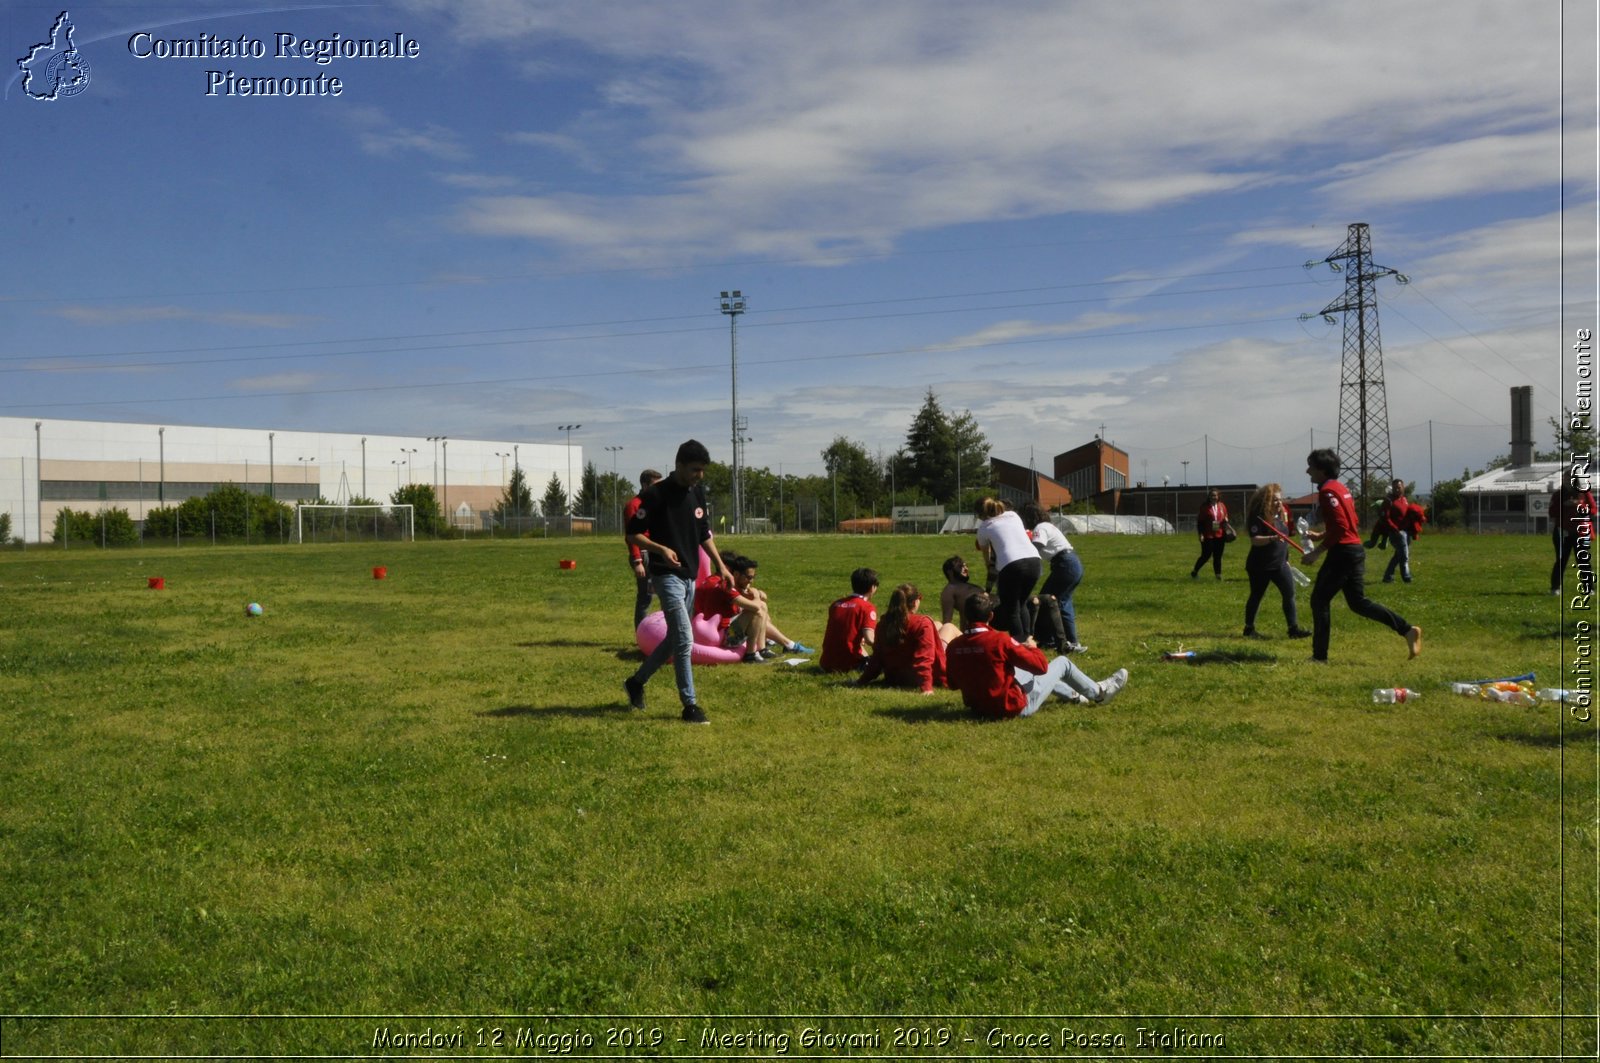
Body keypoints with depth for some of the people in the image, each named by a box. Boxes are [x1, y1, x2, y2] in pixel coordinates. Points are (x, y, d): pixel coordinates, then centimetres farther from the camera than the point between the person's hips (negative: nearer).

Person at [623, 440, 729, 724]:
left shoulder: (698, 492, 8)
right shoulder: (656, 494, -13)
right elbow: (633, 533, -11)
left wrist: (720, 565, 12)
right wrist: (661, 549, -26)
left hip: (690, 576, 8)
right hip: (667, 575, -8)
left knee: (674, 639, 14)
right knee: (685, 639, -12)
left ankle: (636, 681, 33)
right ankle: (690, 705, -4)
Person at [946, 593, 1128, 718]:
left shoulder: (952, 647, -9)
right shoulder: (999, 640, -24)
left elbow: (953, 683, 7)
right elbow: (1041, 666, -17)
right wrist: (1033, 648, 4)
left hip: (978, 707, 6)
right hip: (1014, 707, -6)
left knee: (1021, 671, 31)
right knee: (1062, 662, 11)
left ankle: (1073, 694, 49)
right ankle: (1098, 694, 37)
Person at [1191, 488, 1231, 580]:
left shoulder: (1222, 506, 7)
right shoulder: (1205, 507, -6)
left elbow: (1225, 517, 19)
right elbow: (1199, 522, -6)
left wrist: (1226, 521, -3)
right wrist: (1201, 534, -13)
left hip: (1220, 535, 4)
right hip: (1208, 536, -4)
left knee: (1218, 557, 7)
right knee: (1206, 556, -2)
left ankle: (1218, 575, 11)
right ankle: (1194, 572, 16)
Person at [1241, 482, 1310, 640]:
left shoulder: (1281, 514, 10)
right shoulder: (1258, 517, -14)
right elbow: (1254, 540, -25)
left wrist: (1286, 559, 22)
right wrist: (1272, 538, -40)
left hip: (1279, 564, 7)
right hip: (1260, 566, -7)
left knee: (1289, 594, -3)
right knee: (1256, 596, 5)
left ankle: (1294, 628, -1)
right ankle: (1249, 629, 18)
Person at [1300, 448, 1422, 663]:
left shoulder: (1327, 491, -13)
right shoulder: (1341, 489, 17)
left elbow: (1340, 526, -21)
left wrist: (1317, 552, -18)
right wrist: (1320, 536, 19)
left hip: (1342, 552, -9)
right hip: (1356, 550, 9)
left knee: (1320, 599, -1)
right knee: (1358, 602, 14)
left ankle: (1319, 654, 1)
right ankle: (1408, 630, 6)